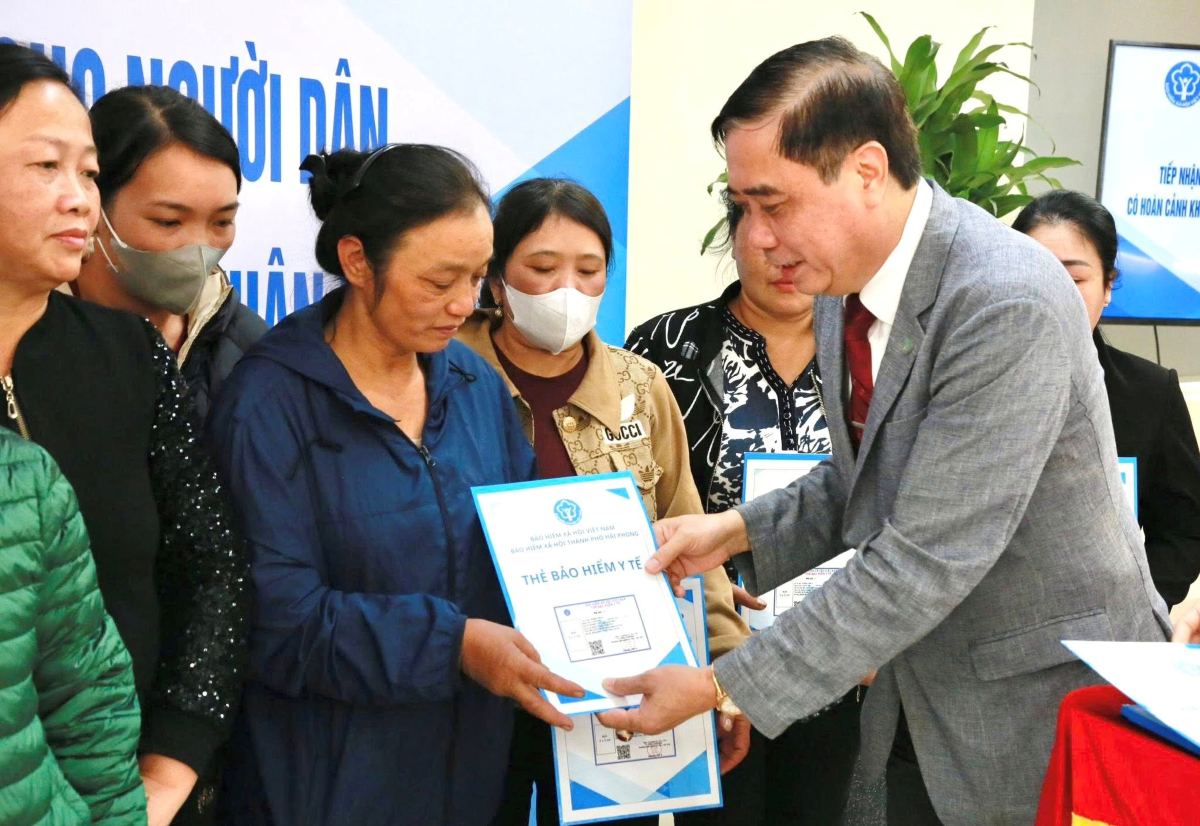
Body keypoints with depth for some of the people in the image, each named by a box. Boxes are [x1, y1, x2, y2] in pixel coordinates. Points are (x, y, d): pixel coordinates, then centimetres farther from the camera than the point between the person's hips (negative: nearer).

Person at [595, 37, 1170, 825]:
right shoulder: (842, 283, -2)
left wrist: (723, 687, -25)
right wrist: (738, 529, -4)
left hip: (1043, 703, -7)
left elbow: (927, 559, -29)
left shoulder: (1008, 302, -28)